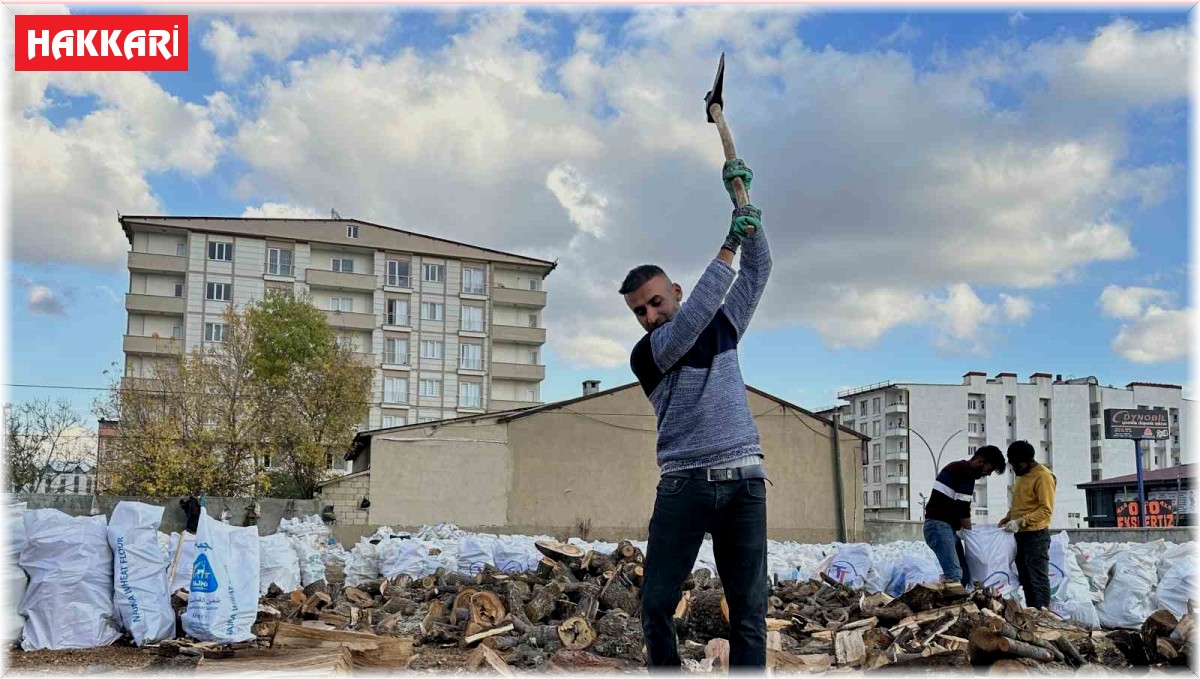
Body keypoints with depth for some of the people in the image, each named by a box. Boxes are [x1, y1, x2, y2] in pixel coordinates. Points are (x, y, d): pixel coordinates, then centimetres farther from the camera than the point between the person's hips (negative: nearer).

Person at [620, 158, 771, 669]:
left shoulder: (723, 325, 15)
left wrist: (742, 202, 4)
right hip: (684, 483, -2)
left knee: (749, 613, -1)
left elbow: (758, 269, 14)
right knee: (656, 606, -3)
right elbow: (691, 319, -16)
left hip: (743, 481, 3)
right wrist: (728, 248, -15)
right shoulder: (646, 356, 1)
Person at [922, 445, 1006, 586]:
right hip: (939, 525, -11)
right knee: (954, 575, -17)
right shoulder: (966, 470, -10)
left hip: (946, 526, 11)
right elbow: (962, 507, -13)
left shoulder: (962, 469, 23)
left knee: (963, 575, 9)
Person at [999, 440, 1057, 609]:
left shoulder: (1043, 476, -13)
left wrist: (1020, 522, -24)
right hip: (1020, 535, 9)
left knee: (1038, 580, -7)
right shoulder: (1022, 475, 15)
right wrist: (1009, 516, 9)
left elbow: (1046, 510, -18)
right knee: (1026, 581, 12)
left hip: (1035, 536, -9)